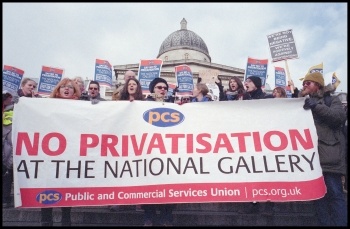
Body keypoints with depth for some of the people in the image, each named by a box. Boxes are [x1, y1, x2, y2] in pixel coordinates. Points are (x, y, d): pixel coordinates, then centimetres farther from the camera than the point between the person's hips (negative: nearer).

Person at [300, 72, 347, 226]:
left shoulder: (331, 100, 12)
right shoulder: (304, 103, 22)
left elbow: (340, 116, -7)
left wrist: (317, 106, -12)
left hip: (329, 154, -4)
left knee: (334, 194, -7)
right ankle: (325, 223, 7)